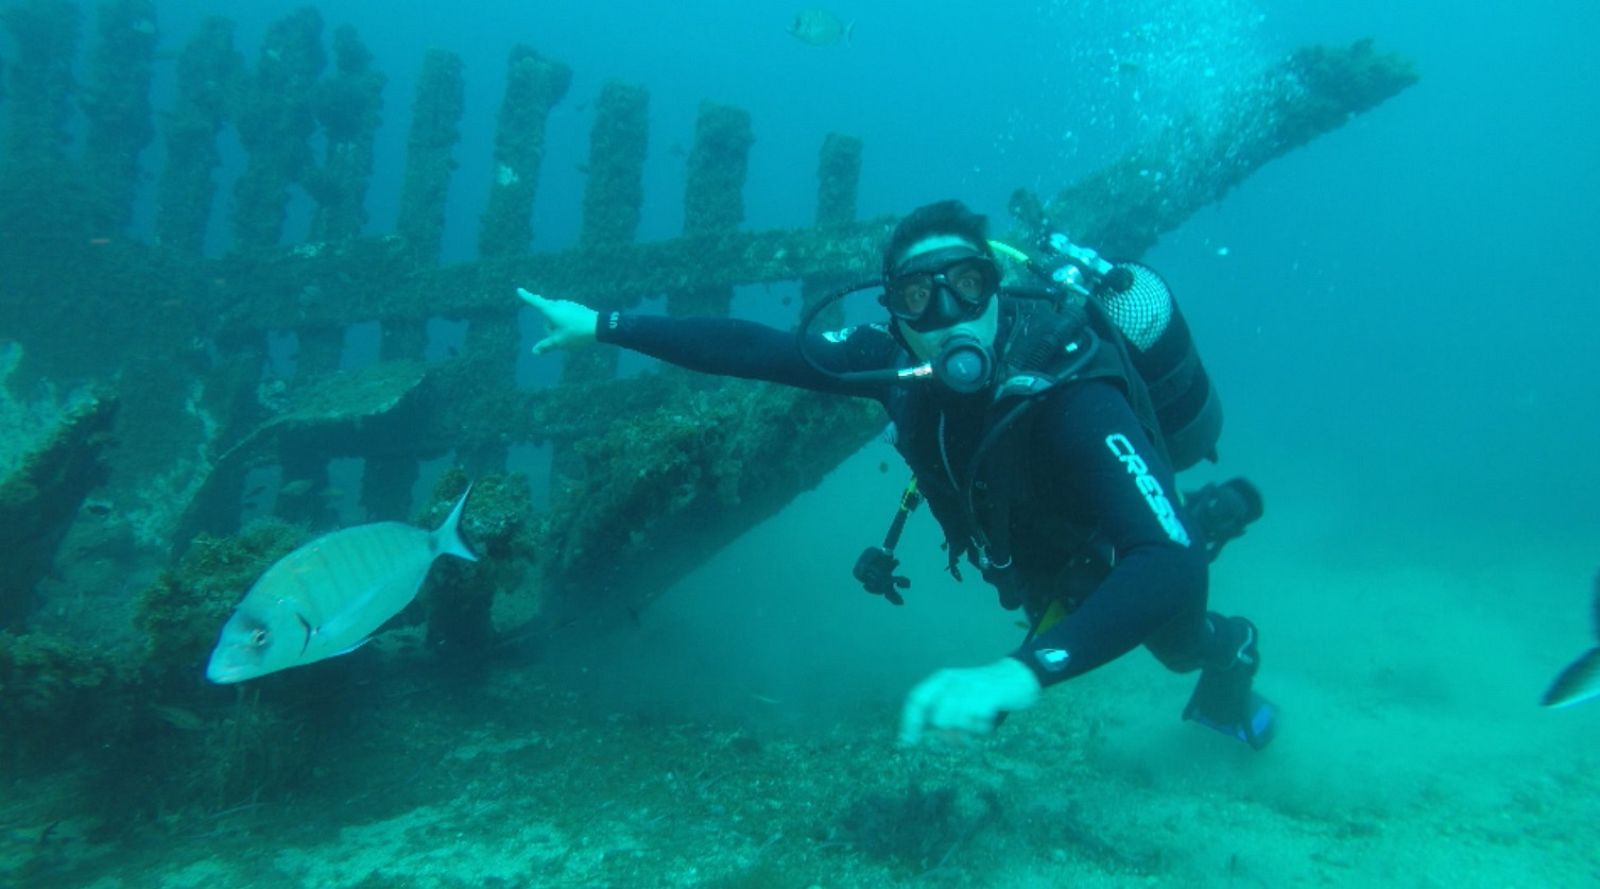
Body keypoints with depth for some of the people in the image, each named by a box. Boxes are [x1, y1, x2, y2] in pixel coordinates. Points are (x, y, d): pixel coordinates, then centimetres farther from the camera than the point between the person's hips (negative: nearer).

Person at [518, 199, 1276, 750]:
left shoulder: (1072, 400, -48)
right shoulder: (901, 363, -31)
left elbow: (1171, 563, -59)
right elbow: (756, 350, -24)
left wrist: (1023, 672, -73)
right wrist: (603, 326, -24)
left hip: (1118, 560, -4)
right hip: (1030, 561, 5)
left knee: (1183, 649, 28)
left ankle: (1231, 650, 63)